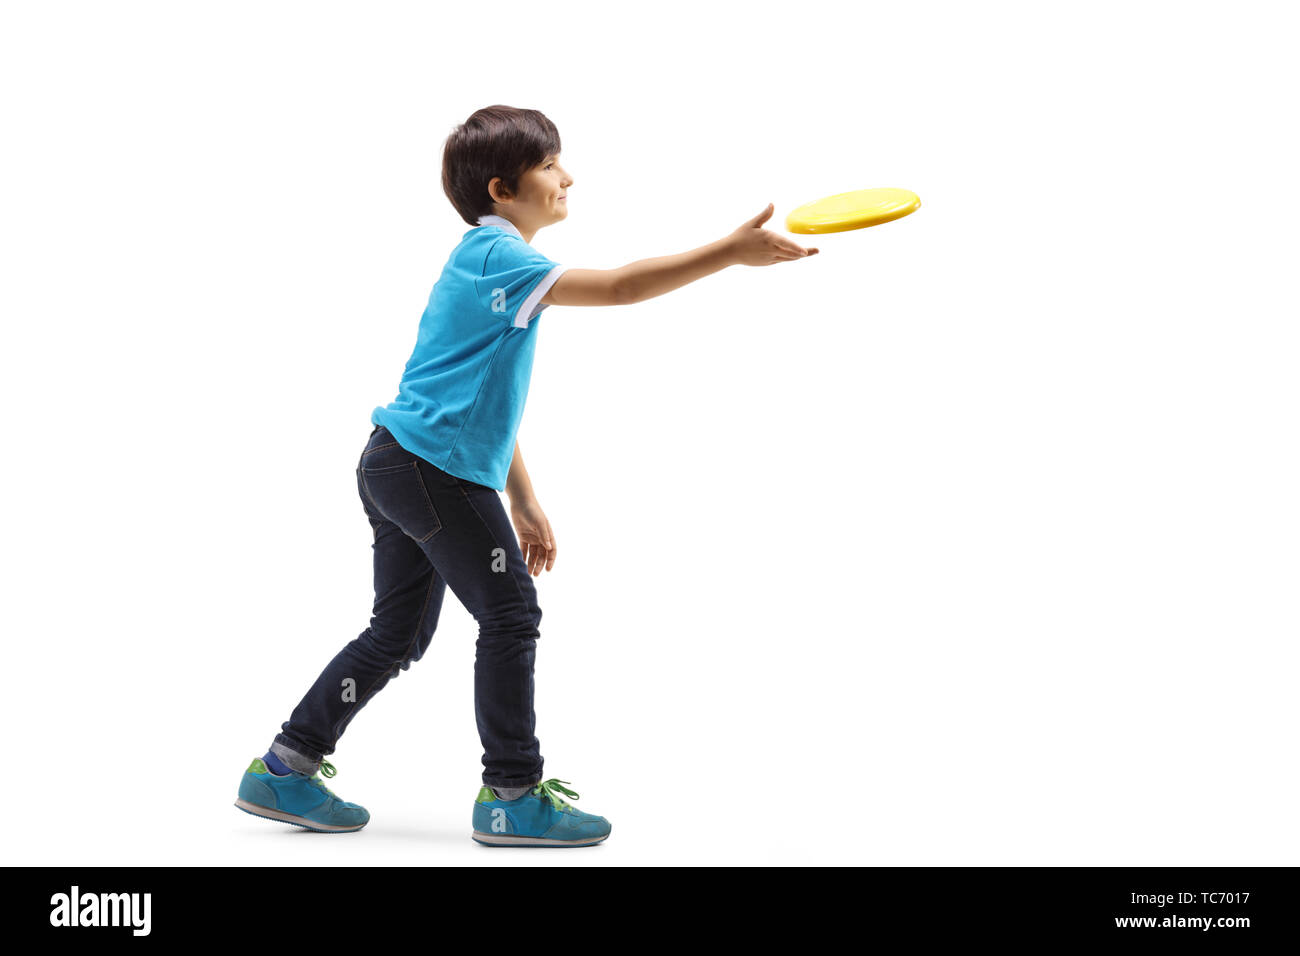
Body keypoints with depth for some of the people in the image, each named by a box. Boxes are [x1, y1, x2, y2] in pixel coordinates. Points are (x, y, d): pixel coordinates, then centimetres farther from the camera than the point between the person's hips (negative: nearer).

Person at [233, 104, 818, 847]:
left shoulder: (490, 261, 19)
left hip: (401, 463, 10)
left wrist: (524, 504, 20)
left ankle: (285, 769, 21)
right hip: (433, 465, -10)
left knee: (400, 634, 15)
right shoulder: (496, 257, -12)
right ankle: (512, 796, 4)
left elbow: (490, 401, 22)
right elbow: (618, 288, -24)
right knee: (510, 615, -4)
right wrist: (730, 252, -25)